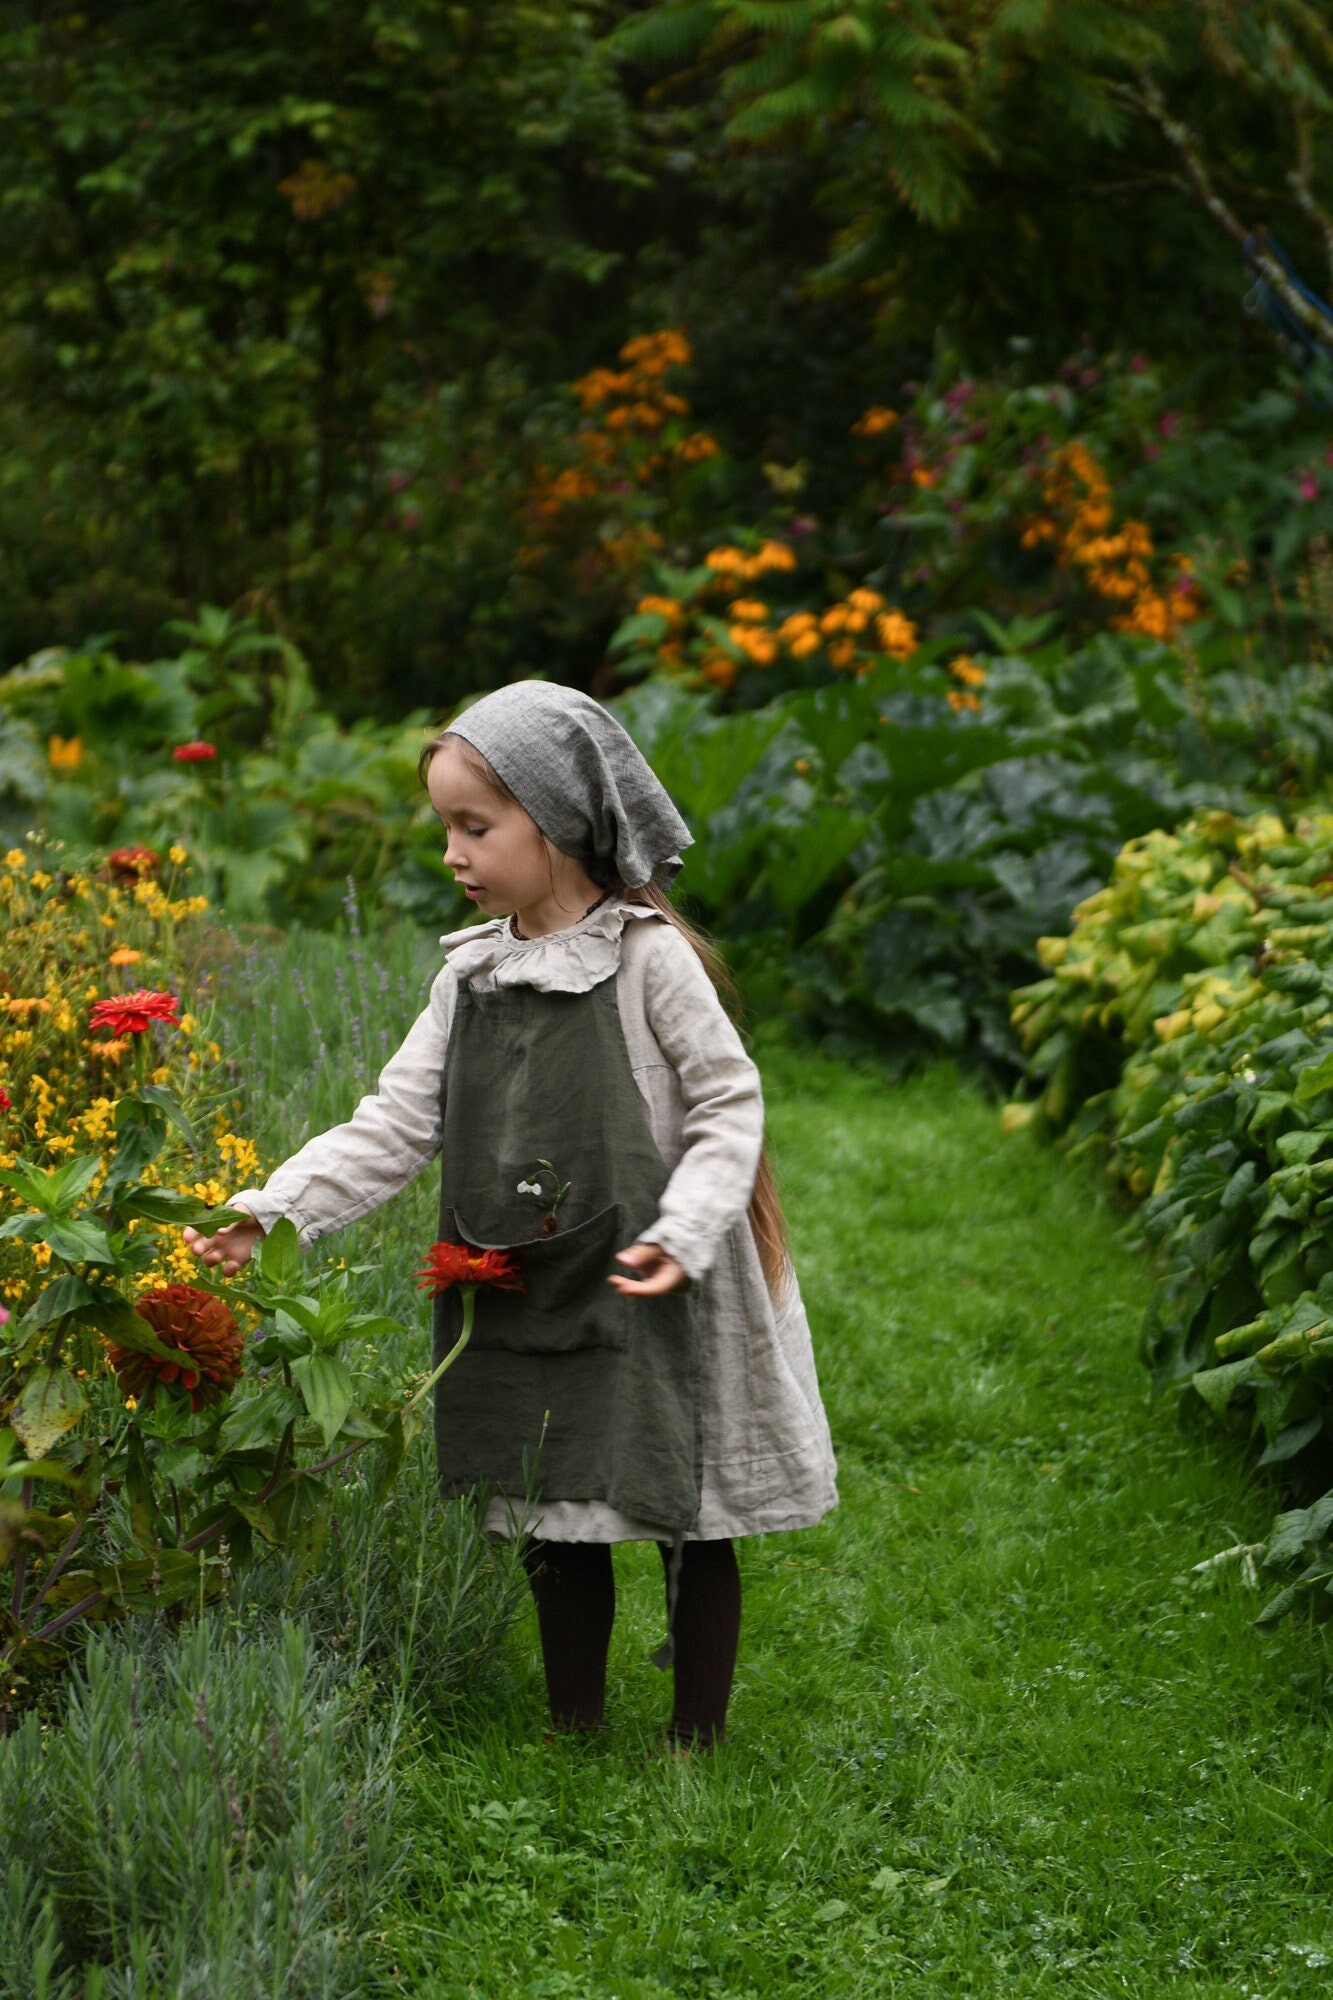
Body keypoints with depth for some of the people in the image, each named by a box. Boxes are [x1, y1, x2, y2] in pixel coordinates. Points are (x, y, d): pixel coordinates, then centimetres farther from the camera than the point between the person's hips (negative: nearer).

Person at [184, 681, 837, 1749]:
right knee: (555, 1520, 14)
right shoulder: (474, 973, 6)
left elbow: (729, 1102, -9)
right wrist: (269, 1209, -7)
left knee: (689, 1519, 6)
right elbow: (397, 1122, 3)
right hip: (525, 1301, 5)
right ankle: (575, 1736, 28)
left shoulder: (647, 957, -11)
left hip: (645, 1296, -5)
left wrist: (681, 1232, -23)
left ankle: (699, 1738, 20)